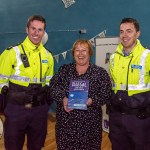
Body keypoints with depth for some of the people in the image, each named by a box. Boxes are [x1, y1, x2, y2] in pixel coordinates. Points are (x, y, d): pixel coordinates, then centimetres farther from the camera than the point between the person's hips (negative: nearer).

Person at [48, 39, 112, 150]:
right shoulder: (64, 70, 10)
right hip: (65, 121, 2)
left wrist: (92, 100, -20)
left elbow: (106, 94, -3)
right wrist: (63, 98, -17)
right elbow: (53, 88, 1)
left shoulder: (100, 73, 4)